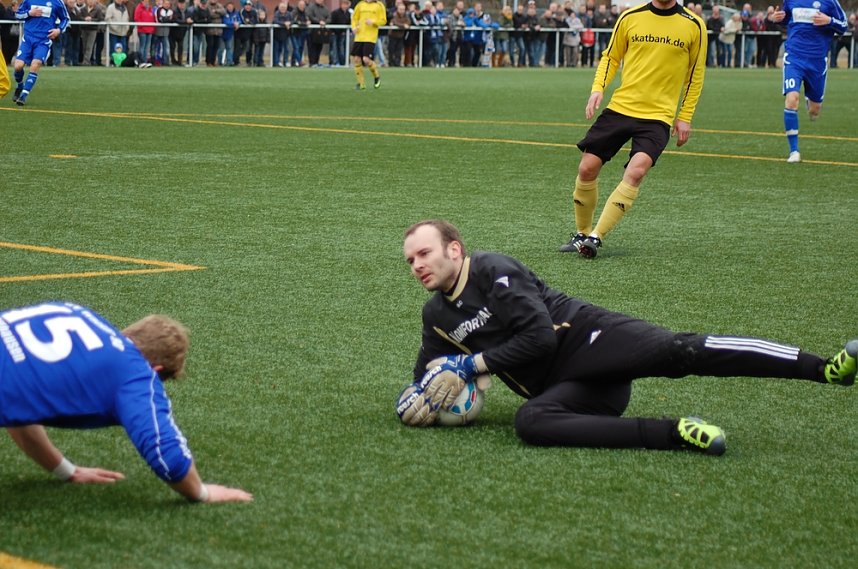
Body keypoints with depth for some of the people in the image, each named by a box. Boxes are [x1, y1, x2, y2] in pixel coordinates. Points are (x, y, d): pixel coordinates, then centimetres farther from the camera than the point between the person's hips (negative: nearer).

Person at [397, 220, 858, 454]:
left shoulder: (492, 271, -5)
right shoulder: (437, 316, 17)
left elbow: (538, 337, -13)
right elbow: (430, 374, 30)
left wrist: (471, 365, -8)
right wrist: (419, 399, 5)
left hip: (586, 338, -5)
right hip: (561, 386, 5)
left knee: (677, 352, -31)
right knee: (529, 422, -30)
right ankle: (677, 434, -38)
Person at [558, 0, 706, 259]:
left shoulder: (693, 25, 0)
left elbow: (695, 74, 9)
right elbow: (611, 57, 14)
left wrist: (685, 117, 5)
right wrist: (598, 88, -3)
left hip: (658, 116, -2)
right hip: (620, 107, 2)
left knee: (636, 171, -23)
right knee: (587, 167, -3)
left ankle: (595, 237, -19)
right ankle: (582, 233, 19)